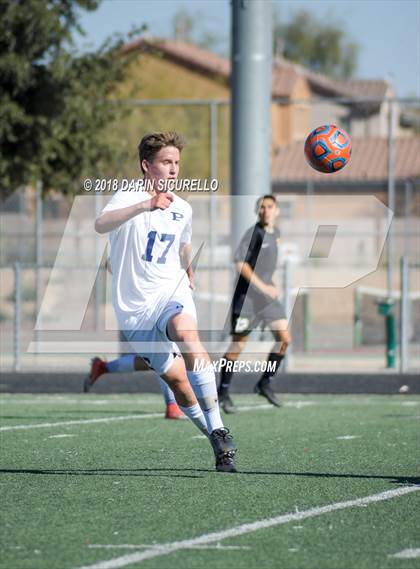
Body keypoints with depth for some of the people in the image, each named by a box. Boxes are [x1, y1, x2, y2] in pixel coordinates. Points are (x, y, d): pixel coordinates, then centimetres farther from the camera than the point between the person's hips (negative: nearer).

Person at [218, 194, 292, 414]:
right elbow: (240, 263, -20)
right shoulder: (254, 233, -13)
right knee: (237, 345, -1)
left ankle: (265, 383, 11)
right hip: (247, 296, -7)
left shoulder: (275, 233, 11)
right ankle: (223, 392, 10)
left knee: (284, 338, -4)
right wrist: (262, 286, -21)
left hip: (267, 295, 7)